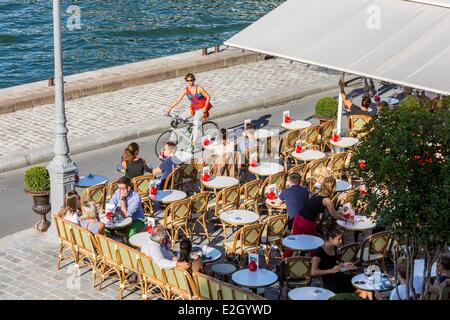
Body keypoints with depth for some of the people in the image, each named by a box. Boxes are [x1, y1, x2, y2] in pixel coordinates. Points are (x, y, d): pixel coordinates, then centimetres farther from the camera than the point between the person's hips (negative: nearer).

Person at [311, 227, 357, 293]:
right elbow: (313, 272, -15)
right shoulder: (320, 252, -13)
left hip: (339, 276, 8)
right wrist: (331, 270, -17)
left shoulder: (334, 248, 10)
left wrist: (343, 264, 9)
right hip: (328, 280, -8)